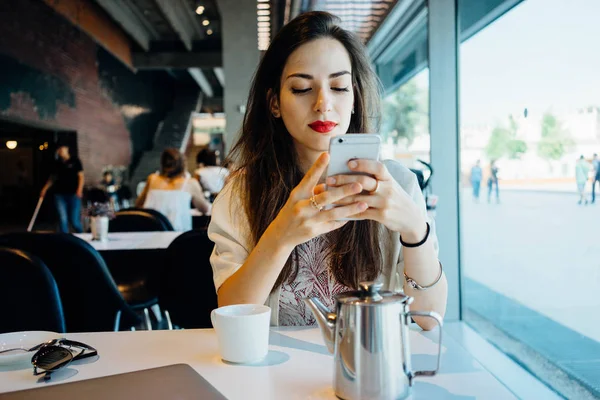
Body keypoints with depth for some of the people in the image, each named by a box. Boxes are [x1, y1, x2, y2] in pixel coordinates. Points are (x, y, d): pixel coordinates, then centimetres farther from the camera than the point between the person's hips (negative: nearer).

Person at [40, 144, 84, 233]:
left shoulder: (75, 161, 1)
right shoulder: (57, 163, 12)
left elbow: (81, 176, -2)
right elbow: (52, 178, 19)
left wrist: (80, 190, -13)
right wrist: (45, 188, 9)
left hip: (73, 194, -3)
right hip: (60, 194, 3)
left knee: (74, 219, -2)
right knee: (62, 219, -2)